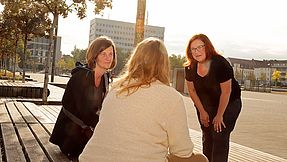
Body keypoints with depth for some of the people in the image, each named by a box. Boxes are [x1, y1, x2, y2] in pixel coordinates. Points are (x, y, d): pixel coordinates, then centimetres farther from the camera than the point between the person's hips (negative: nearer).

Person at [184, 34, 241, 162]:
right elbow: (192, 91, -3)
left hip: (228, 104, -5)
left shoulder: (220, 64, -28)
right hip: (205, 105, 5)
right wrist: (202, 112, -1)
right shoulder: (190, 67, -13)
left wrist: (219, 116, -15)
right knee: (207, 137, 13)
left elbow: (226, 92, -23)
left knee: (220, 138, -9)